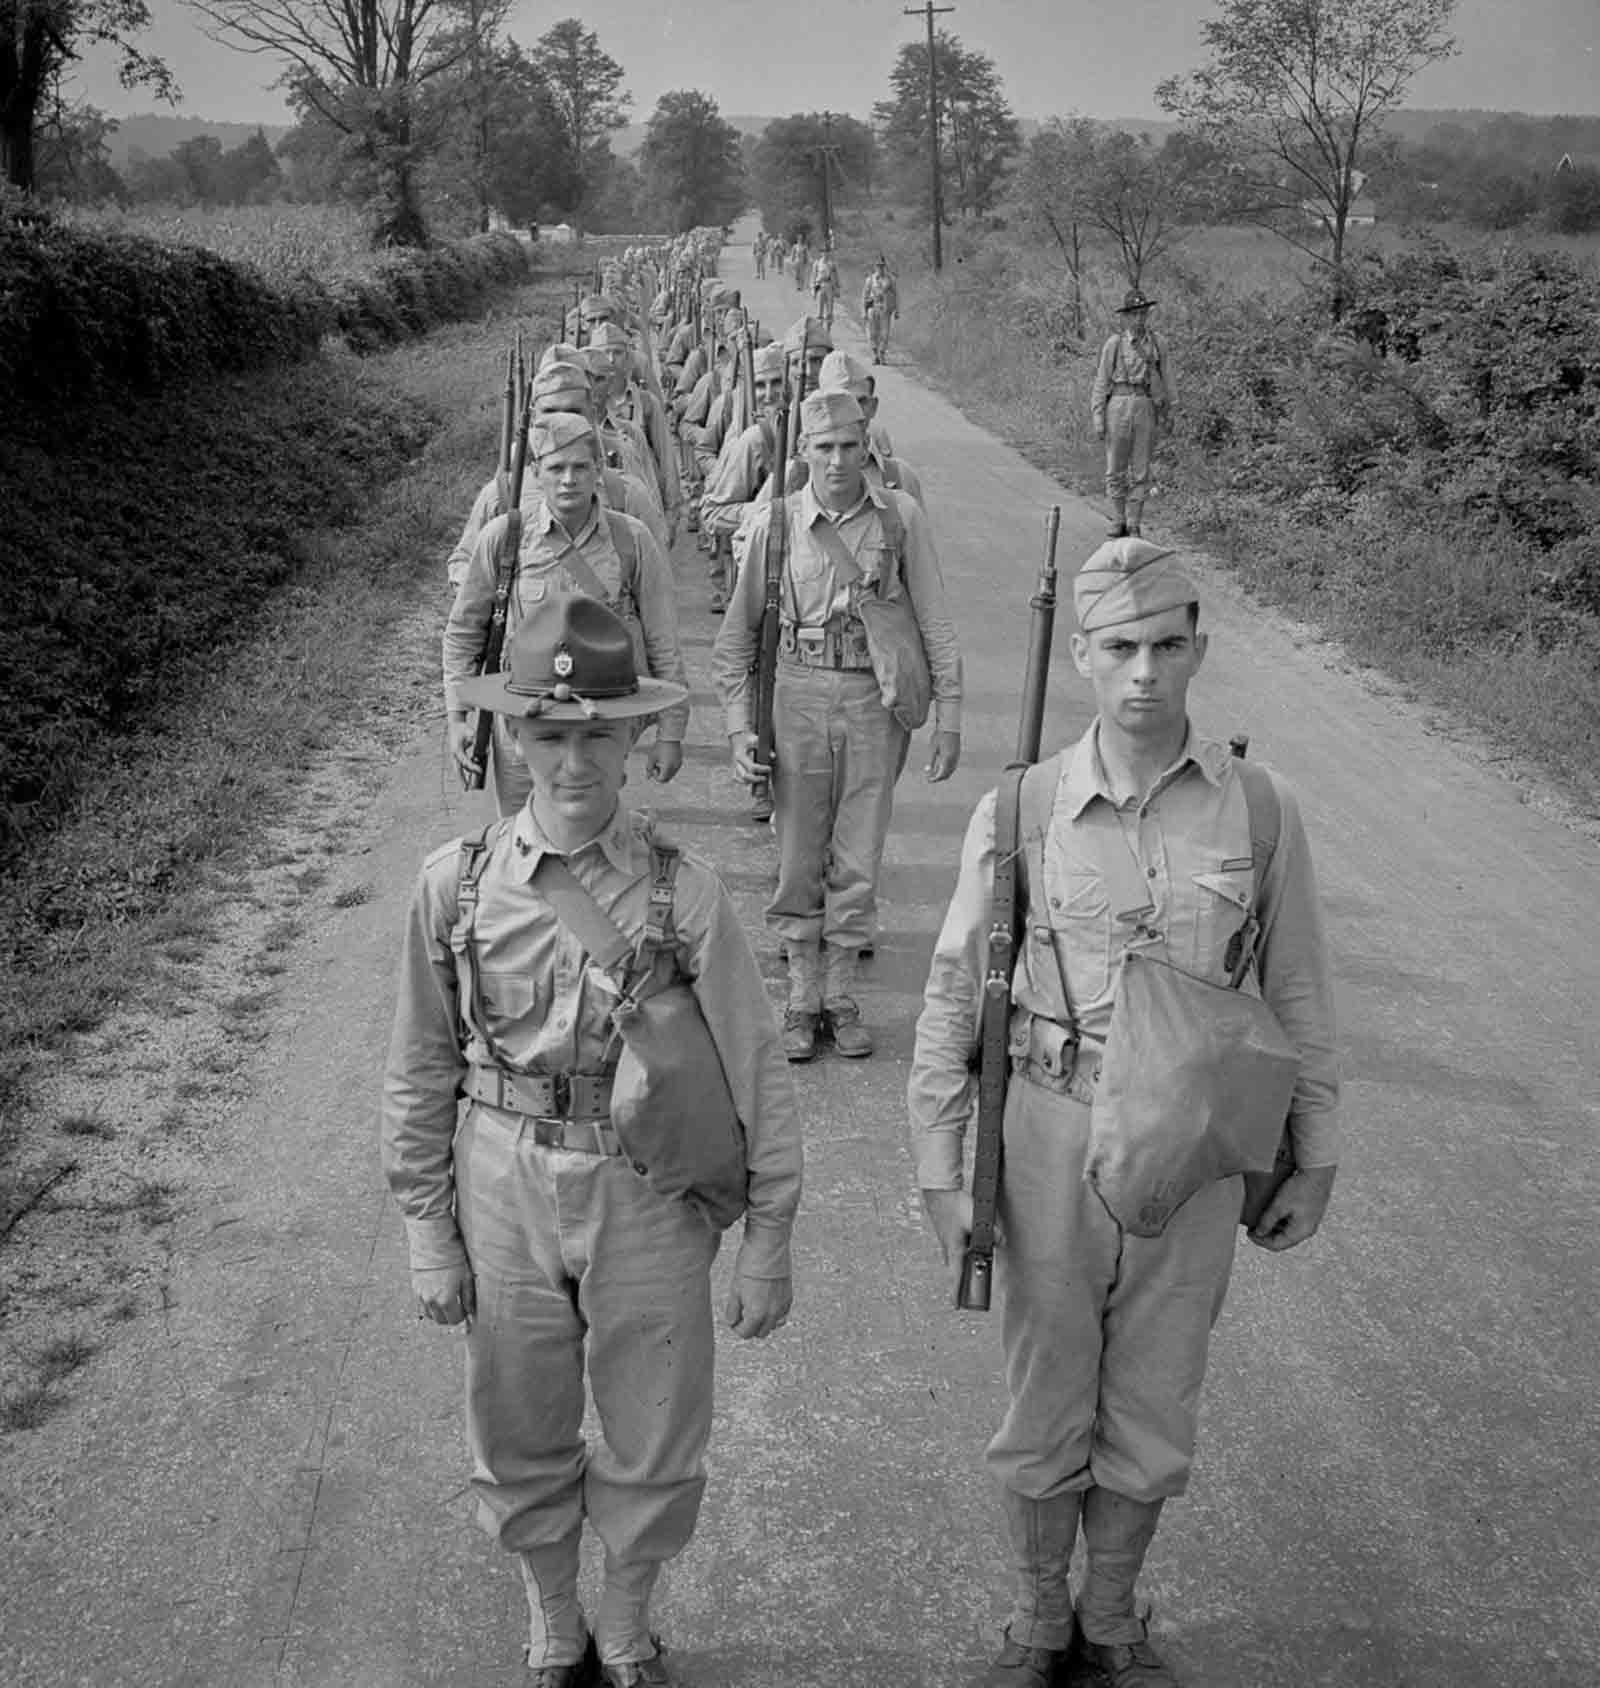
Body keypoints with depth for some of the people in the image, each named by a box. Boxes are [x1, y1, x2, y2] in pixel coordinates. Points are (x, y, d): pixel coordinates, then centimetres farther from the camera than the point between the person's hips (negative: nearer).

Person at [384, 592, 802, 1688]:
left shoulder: (685, 894, -14)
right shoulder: (457, 885, -9)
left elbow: (755, 1073, -7)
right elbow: (422, 1071, 1)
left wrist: (769, 1245, -3)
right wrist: (430, 1235, 3)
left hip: (651, 1197, -1)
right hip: (505, 1192, 1)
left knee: (656, 1444, 16)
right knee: (520, 1442, 19)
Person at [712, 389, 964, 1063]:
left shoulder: (901, 516, 0)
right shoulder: (774, 521, 0)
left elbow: (935, 624, 3)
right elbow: (737, 634, 5)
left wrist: (948, 719, -1)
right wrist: (739, 726, -1)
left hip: (876, 702, 0)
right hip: (798, 696, 0)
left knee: (858, 860, 7)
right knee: (799, 857, 6)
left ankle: (841, 997, 20)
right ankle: (803, 999, 20)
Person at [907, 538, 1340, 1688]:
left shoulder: (1261, 810, -6)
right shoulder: (1020, 811, -8)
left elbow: (1299, 995, 4)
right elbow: (954, 993, -1)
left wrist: (1314, 1163, 7)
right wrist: (940, 1170, -2)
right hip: (1054, 1137, -1)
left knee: (1152, 1415, 16)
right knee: (1045, 1405, 14)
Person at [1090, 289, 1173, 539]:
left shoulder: (1157, 345, 7)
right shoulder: (1113, 345, 1)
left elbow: (1165, 381, 12)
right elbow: (1101, 383, 1)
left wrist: (1167, 415, 10)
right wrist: (1098, 419, -4)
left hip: (1146, 409, 1)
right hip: (1118, 407, -1)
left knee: (1140, 471, 3)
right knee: (1115, 469, 4)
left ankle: (1134, 525, 11)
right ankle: (1118, 520, 18)